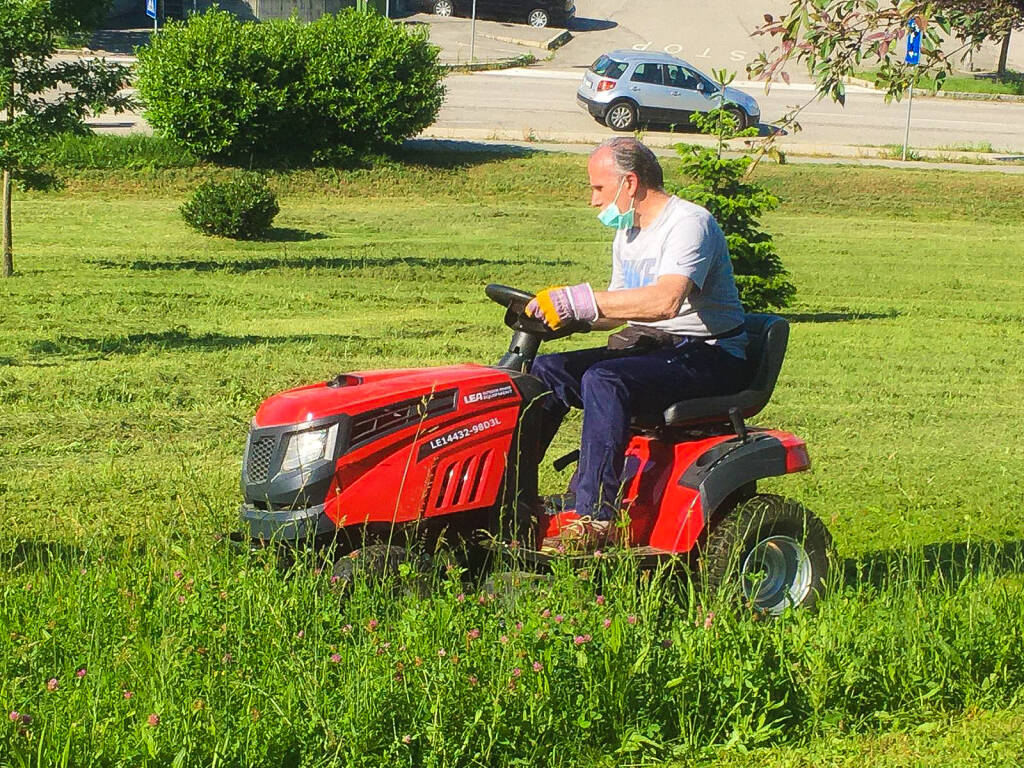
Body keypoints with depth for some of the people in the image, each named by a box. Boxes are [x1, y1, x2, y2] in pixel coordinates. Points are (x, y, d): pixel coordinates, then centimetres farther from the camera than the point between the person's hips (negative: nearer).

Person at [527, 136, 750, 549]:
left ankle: (595, 519, -32)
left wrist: (578, 300, -33)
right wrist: (560, 314, -2)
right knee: (547, 372, -5)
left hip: (709, 356, -9)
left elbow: (666, 300, -32)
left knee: (603, 379, -32)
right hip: (649, 347, 9)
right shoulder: (628, 235, 16)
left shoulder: (689, 222, -15)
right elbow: (620, 311, 18)